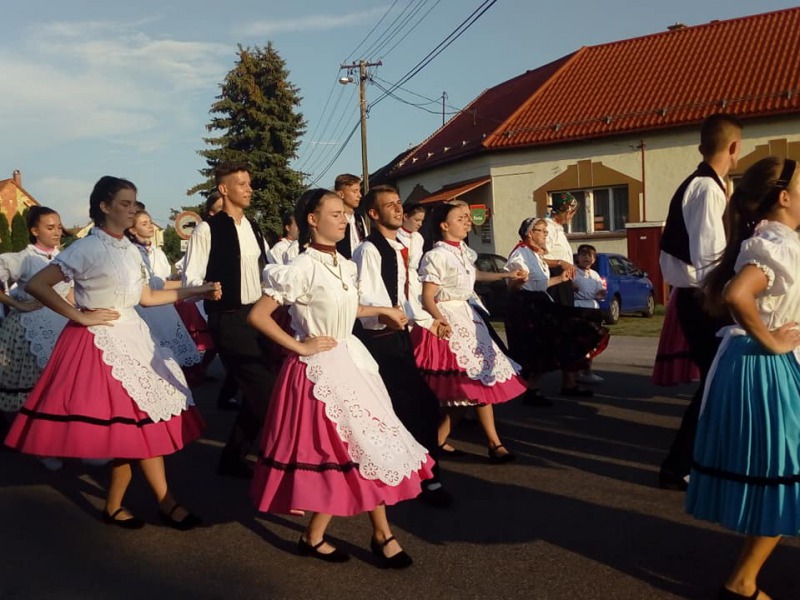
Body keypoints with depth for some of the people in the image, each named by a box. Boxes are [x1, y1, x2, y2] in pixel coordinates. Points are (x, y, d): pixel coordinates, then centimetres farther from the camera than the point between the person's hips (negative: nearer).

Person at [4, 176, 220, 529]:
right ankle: (166, 503, 6)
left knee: (142, 420, 9)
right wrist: (80, 317, -17)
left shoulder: (129, 249, 10)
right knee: (134, 423, -4)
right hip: (101, 342, -8)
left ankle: (115, 505, 23)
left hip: (131, 337, 8)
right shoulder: (87, 248, -13)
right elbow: (36, 285, -17)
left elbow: (146, 298, 14)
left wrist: (197, 291, 9)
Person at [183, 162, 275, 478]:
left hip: (257, 316, 7)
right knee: (265, 392, -8)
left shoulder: (253, 229, 13)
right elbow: (190, 279, -11)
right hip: (229, 319, -7)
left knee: (256, 392, 11)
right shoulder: (208, 229, -8)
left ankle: (234, 459, 27)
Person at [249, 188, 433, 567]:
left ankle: (382, 535, 23)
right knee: (336, 452, 0)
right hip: (318, 368, -8)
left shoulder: (345, 266, 7)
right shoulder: (303, 269, -17)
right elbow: (257, 315, -18)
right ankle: (314, 537, 22)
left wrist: (382, 310, 23)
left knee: (365, 444, 11)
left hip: (351, 361, 8)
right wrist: (299, 347, -16)